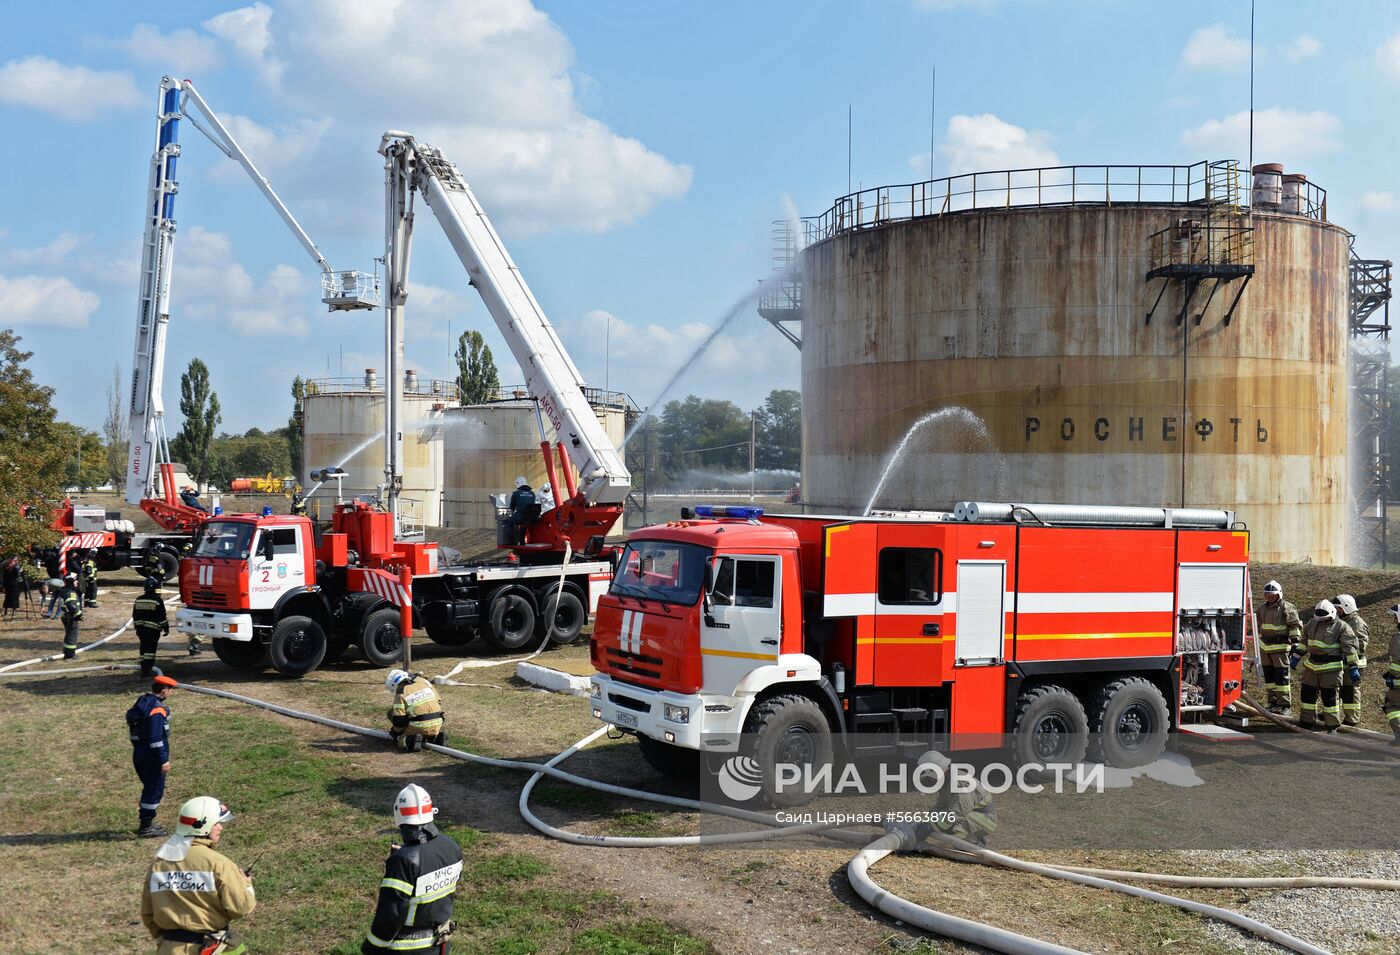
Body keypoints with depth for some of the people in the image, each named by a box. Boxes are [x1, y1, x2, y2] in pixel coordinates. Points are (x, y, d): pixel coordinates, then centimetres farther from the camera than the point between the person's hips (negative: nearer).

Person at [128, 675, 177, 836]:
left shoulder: (140, 703, 10)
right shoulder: (157, 708, -20)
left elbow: (133, 729, 16)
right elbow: (156, 737, -23)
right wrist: (164, 759, -20)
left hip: (139, 754, 9)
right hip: (152, 756, -9)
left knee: (149, 787, 20)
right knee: (155, 789, 0)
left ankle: (145, 822, 28)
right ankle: (146, 827, 4)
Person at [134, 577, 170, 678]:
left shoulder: (138, 600, 9)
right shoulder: (157, 601, -11)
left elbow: (135, 616, 15)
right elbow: (162, 617, -10)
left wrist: (137, 628, 24)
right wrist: (166, 628, -1)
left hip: (141, 629, 6)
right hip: (153, 629, -6)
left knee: (144, 649, 16)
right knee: (150, 650, -5)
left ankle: (145, 669, 23)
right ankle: (145, 672, -10)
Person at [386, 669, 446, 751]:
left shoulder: (400, 693, -4)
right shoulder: (424, 682, 12)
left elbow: (398, 719, -7)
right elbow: (438, 702, 17)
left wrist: (396, 731, 13)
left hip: (419, 727, -5)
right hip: (437, 726, 5)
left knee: (399, 740, 19)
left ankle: (410, 740, -12)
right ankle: (437, 737, 7)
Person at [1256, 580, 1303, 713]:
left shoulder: (1287, 608, -8)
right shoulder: (1262, 609, 15)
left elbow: (1295, 626, -12)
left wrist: (1295, 642, -20)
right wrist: (1261, 642, 28)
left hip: (1280, 647, -7)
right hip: (1265, 647, 7)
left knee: (1282, 676, -8)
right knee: (1269, 676, 10)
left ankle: (1285, 705, -4)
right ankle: (1273, 702, 17)